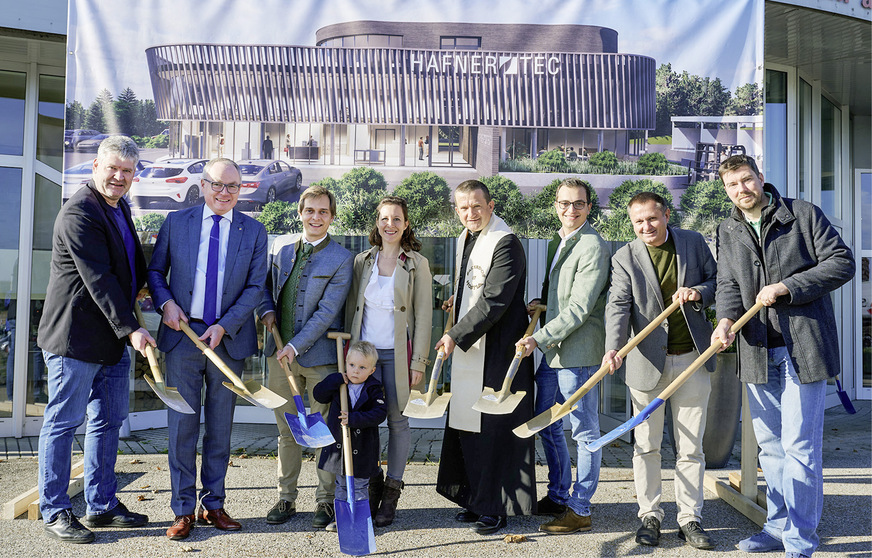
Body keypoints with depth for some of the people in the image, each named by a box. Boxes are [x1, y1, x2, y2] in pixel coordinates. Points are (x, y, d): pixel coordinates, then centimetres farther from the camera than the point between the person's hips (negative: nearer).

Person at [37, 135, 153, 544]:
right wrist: (130, 328, -23)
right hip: (76, 337, -9)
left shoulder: (120, 207, 15)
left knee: (109, 421, 13)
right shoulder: (80, 212, -15)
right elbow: (98, 279, -21)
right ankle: (55, 512, 14)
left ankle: (101, 505, 24)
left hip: (114, 340, 9)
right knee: (63, 422, 2)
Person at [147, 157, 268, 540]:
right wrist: (166, 302, -8)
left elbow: (255, 287, -1)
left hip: (229, 339, 1)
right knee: (181, 424, 2)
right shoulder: (176, 222, 5)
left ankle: (213, 504, 21)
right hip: (182, 335, 0)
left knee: (221, 426, 9)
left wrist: (224, 326, -12)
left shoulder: (253, 232, 4)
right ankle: (183, 509, 13)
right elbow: (155, 270, 12)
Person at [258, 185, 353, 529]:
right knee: (287, 431, 13)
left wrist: (295, 346, -17)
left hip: (319, 356, -4)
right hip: (280, 354, 4)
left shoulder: (340, 259, -7)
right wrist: (267, 310, 0)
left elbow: (327, 311, -13)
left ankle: (325, 500, 20)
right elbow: (264, 283, 20)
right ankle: (286, 497, 26)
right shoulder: (280, 245, 7)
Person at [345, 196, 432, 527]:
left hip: (398, 352, -2)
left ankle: (391, 492, 15)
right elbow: (351, 308, 13)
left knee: (397, 420, 3)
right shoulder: (362, 261, 10)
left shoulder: (417, 264, 1)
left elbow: (423, 316, -1)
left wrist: (419, 361, -7)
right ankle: (373, 483, 20)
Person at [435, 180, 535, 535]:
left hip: (498, 350, -9)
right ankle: (476, 500, 26)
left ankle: (495, 509, 10)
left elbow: (494, 301, -20)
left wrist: (456, 336, -18)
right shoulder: (465, 238, 14)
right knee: (466, 425, 13)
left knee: (495, 429, -2)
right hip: (467, 350, 9)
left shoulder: (506, 243, -15)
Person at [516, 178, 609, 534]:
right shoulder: (556, 242, 14)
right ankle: (557, 496, 33)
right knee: (547, 425, 18)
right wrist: (540, 302, 8)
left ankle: (579, 510, 12)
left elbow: (580, 308, -20)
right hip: (551, 350, 10)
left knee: (584, 432, 2)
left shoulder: (592, 246, -14)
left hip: (579, 352, -9)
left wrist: (539, 338, -22)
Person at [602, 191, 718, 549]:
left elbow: (717, 282, 10)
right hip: (648, 362, -1)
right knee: (646, 446, 7)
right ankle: (649, 516, 21)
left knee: (691, 447, 8)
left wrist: (698, 293, -13)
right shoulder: (624, 258, -2)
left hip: (692, 359, 1)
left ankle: (689, 518, 20)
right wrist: (614, 348, -29)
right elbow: (618, 306, -13)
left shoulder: (694, 242, 4)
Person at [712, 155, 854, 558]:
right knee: (770, 445, 13)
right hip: (758, 352, 5)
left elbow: (842, 262, -5)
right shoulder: (727, 232, 11)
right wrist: (726, 319, -17)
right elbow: (728, 284, 4)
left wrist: (786, 287, -15)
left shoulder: (804, 214, -2)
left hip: (804, 347, -5)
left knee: (800, 445, -4)